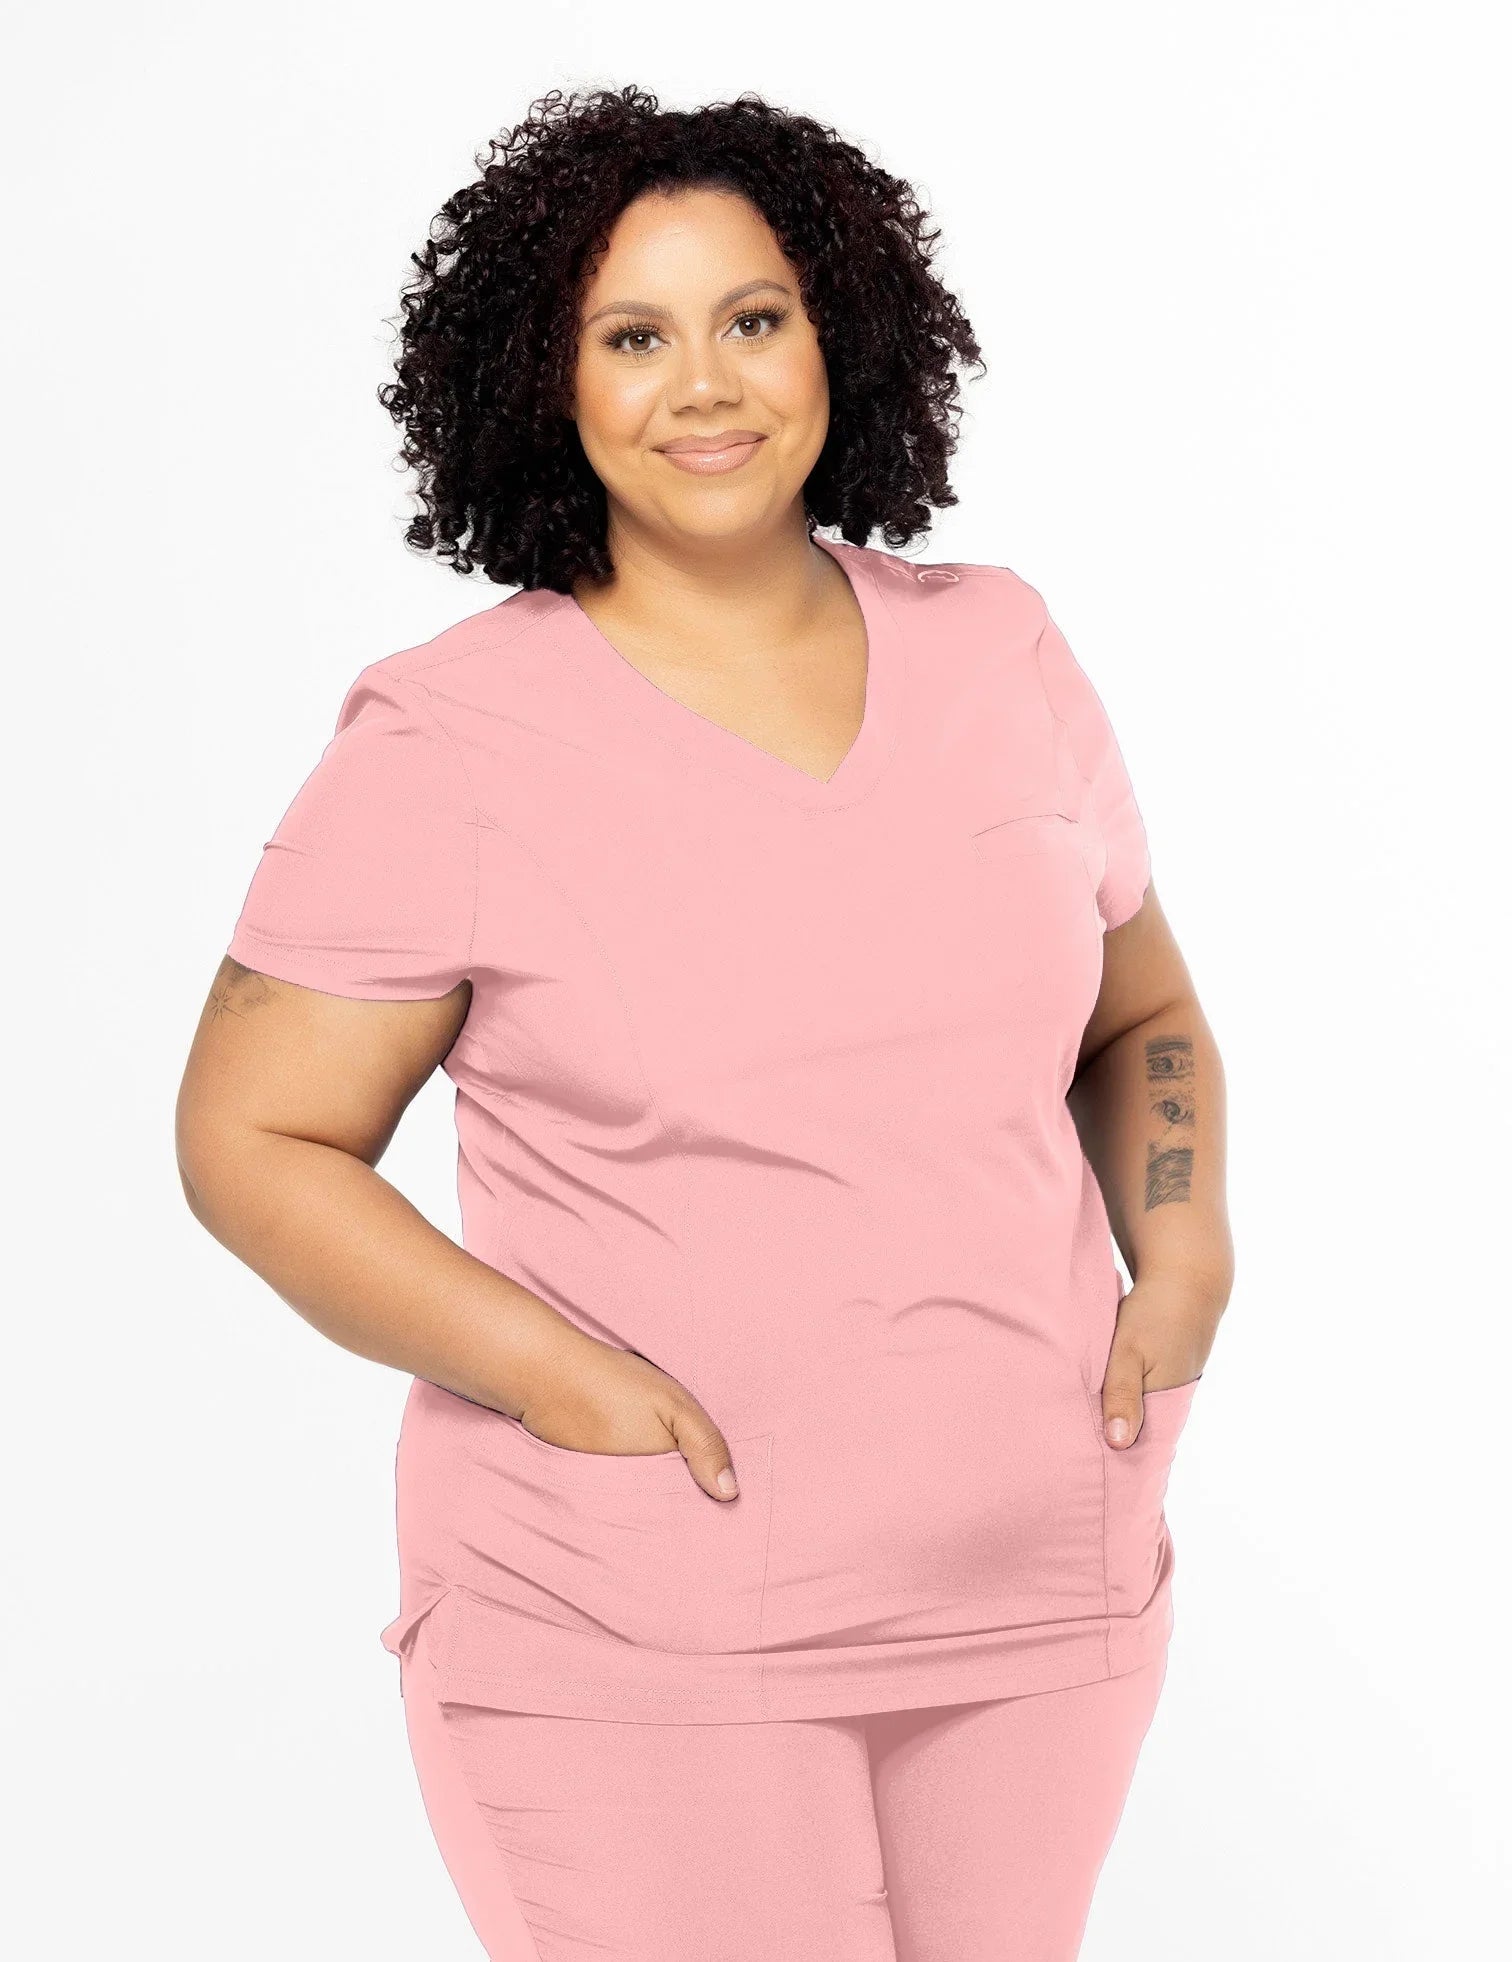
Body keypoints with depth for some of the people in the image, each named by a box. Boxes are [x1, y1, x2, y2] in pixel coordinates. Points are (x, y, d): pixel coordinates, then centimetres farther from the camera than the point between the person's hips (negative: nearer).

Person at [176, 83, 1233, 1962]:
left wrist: (1185, 1263, -1)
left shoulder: (999, 650, 5)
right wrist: (556, 1373, -17)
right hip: (639, 1639, -4)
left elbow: (1143, 1014, 17)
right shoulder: (449, 745, -8)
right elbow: (252, 1139, -6)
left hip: (1038, 1590, 4)